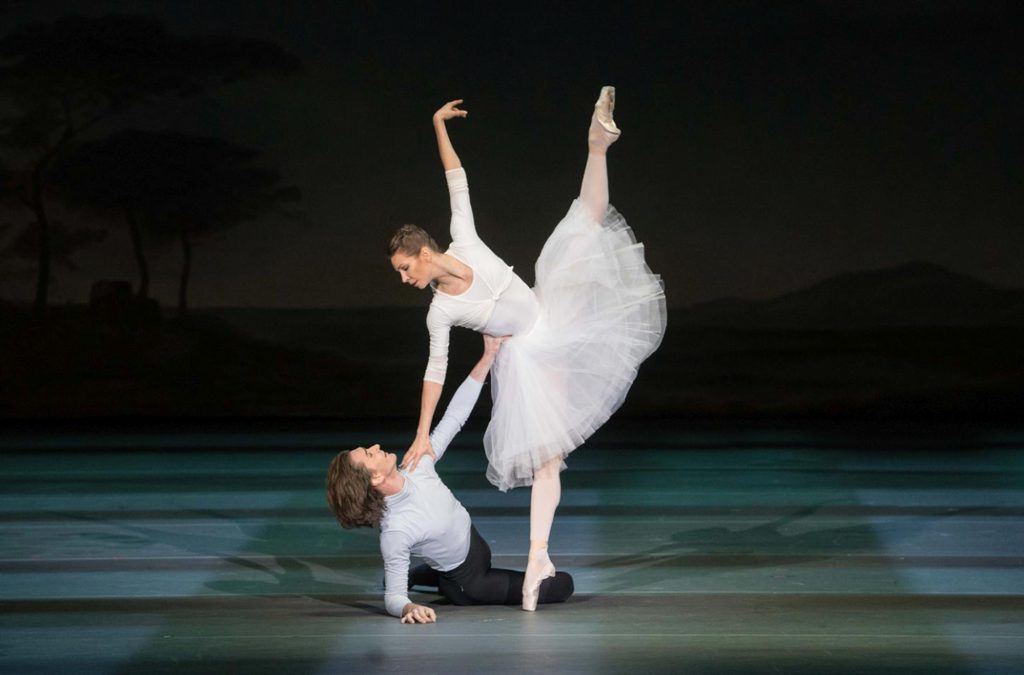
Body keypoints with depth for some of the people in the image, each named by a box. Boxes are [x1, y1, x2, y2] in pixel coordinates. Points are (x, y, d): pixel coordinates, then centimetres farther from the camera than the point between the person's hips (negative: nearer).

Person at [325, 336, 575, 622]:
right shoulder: (395, 531, -40)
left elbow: (454, 417, -17)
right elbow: (394, 598, -33)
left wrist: (488, 356, -21)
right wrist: (408, 609, -58)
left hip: (474, 547, 8)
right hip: (467, 586, -8)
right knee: (562, 585, -5)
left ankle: (414, 575, 33)